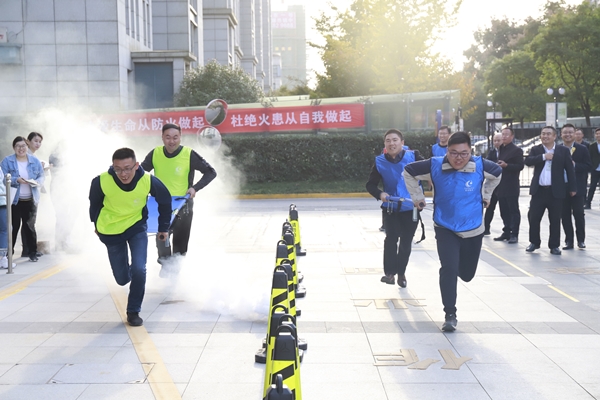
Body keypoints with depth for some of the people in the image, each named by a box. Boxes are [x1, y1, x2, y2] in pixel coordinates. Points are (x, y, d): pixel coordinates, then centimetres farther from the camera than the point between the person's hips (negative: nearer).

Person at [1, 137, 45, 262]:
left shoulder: (35, 161, 8)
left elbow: (41, 177, 7)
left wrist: (36, 182, -15)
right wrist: (16, 180, -23)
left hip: (31, 200, 2)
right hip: (14, 199, -2)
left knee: (30, 226, 5)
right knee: (13, 226, 2)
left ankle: (32, 252, 11)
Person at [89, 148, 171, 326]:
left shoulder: (148, 181, -27)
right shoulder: (101, 181, -28)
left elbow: (165, 200, -5)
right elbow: (94, 203, -3)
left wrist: (163, 227, 3)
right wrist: (96, 224, 11)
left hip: (137, 227, 0)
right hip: (110, 231, 1)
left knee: (139, 270, -16)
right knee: (122, 278, 9)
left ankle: (134, 311, 7)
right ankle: (127, 274, 48)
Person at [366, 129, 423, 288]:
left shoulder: (413, 156, -12)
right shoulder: (380, 161, -8)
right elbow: (370, 184, -2)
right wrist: (380, 194, -22)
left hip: (411, 207, 0)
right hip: (391, 207, 0)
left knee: (406, 241, 9)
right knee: (391, 238, -11)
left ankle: (401, 273, 26)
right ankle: (390, 272, 0)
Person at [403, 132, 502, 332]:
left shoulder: (480, 166, -14)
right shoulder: (435, 165, -17)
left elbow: (497, 172, 10)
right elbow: (409, 171, 0)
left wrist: (486, 196, 13)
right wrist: (417, 197, 2)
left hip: (473, 230, 2)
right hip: (445, 229, -2)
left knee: (467, 274, 15)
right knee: (448, 269, -19)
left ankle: (459, 265, 54)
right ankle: (450, 315, -4)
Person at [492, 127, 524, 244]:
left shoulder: (517, 150, -6)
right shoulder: (500, 149, 16)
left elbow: (520, 166, -12)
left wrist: (506, 165, -21)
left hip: (511, 186, -7)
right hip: (501, 186, 7)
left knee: (513, 210, -2)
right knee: (504, 211, 10)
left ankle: (514, 234, 0)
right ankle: (506, 232, 17)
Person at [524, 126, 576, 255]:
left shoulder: (563, 150, 2)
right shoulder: (536, 149, 6)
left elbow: (570, 170, 2)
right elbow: (527, 161, -11)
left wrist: (572, 188, -1)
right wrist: (543, 157, -20)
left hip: (556, 191, -1)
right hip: (539, 190, 1)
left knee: (555, 220, 5)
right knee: (533, 218, 4)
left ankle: (554, 245, 15)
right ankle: (534, 242, 20)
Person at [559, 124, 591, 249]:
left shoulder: (582, 149, 2)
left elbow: (588, 166, -5)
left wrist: (574, 165, -18)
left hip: (577, 187, -2)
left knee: (578, 213, -1)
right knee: (565, 215, 4)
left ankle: (581, 239, 13)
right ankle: (569, 241, 12)